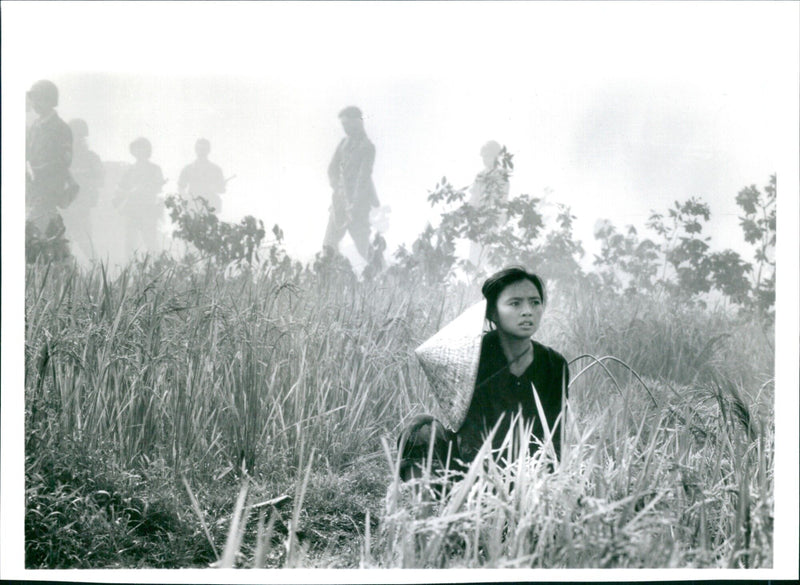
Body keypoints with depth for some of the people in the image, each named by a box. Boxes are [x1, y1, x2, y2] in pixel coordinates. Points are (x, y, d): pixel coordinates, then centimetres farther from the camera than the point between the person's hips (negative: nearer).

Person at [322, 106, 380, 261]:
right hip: (340, 201, 6)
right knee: (329, 244, 3)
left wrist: (354, 204, -20)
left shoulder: (367, 147, -10)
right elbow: (332, 168, 12)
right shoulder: (344, 143, 11)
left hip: (359, 202, -6)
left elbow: (364, 177, -16)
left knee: (362, 247, -2)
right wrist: (337, 187, -4)